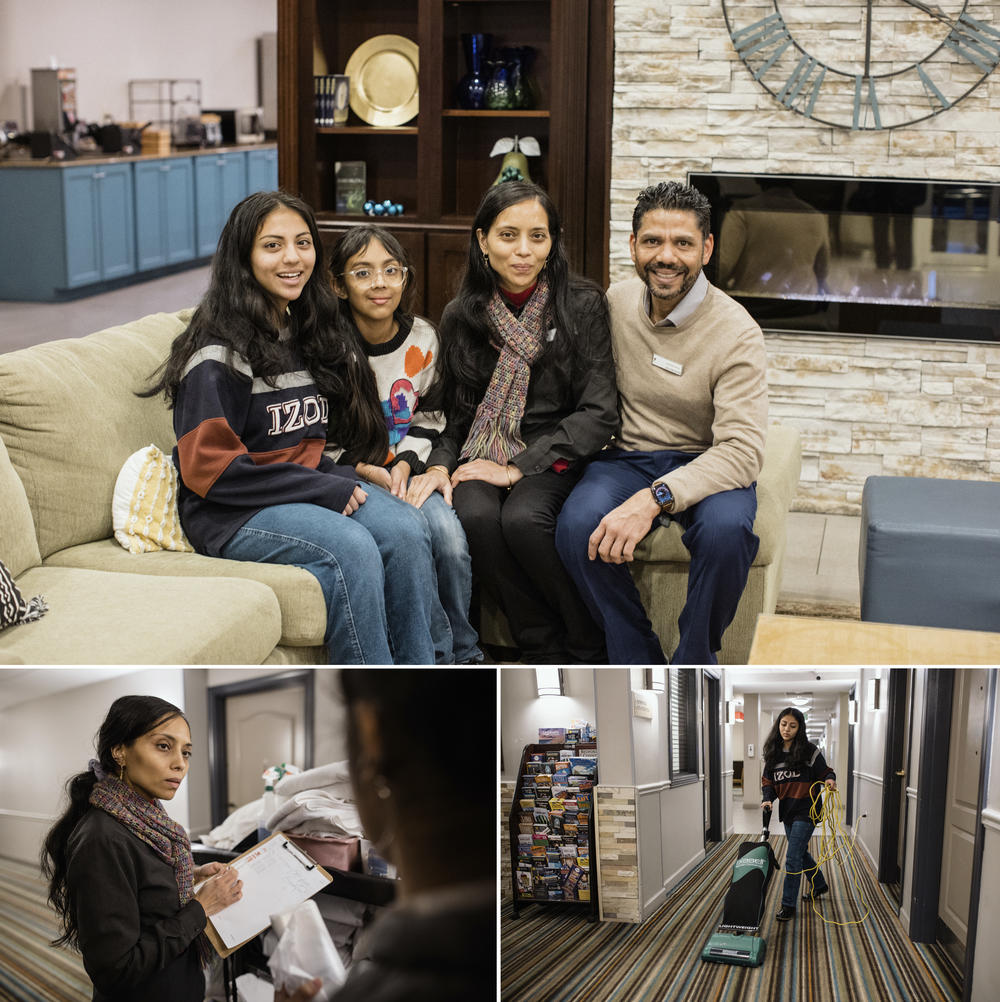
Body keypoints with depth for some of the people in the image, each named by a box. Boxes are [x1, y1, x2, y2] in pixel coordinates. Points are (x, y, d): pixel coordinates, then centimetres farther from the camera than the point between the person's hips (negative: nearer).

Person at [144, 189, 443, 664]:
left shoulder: (309, 331, 13)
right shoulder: (220, 351, -12)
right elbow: (208, 468, -17)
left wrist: (341, 478, 0)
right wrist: (323, 488, -17)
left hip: (312, 488, 7)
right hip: (232, 512, -7)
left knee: (406, 528, -21)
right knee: (351, 547, -31)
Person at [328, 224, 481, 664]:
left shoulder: (422, 339, 4)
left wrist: (406, 463, -6)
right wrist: (369, 473, -18)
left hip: (406, 470, 4)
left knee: (447, 532, -26)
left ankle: (460, 656, -6)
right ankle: (447, 656, -15)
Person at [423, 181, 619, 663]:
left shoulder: (582, 304, -3)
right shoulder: (461, 317, 7)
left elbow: (599, 413, -8)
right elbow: (457, 417, 13)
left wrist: (517, 469, -15)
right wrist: (439, 465, -9)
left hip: (556, 456, -3)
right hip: (485, 454, 3)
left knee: (522, 519, -34)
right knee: (474, 516, -31)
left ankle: (591, 654, -12)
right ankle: (546, 655, -14)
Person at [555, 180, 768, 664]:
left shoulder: (736, 331, -14)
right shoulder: (616, 302, 2)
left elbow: (742, 450, -24)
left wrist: (654, 499, -35)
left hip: (705, 463, -3)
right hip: (627, 456, 3)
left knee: (726, 529, -36)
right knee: (577, 524, -29)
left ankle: (693, 668, -10)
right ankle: (640, 671, -11)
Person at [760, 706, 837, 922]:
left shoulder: (809, 751, -11)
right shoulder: (772, 752, 4)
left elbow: (826, 773, -5)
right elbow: (767, 781, 8)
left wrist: (830, 780, -27)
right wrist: (767, 799, -10)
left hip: (805, 811, -6)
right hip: (787, 811, 6)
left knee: (792, 858, -9)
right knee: (800, 853, 22)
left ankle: (788, 906, -2)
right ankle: (819, 884, 47)